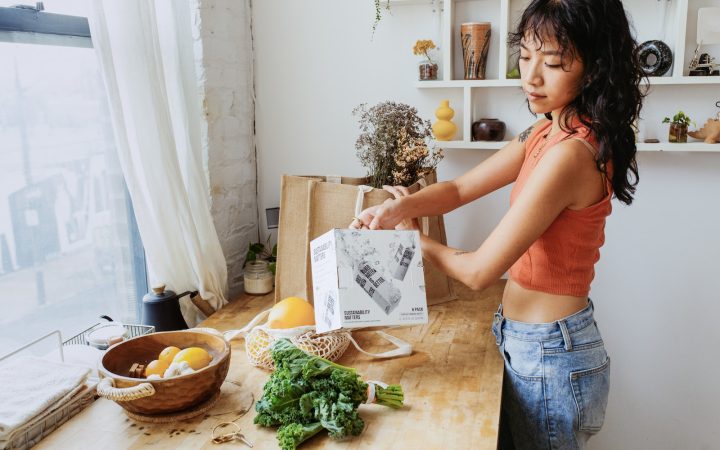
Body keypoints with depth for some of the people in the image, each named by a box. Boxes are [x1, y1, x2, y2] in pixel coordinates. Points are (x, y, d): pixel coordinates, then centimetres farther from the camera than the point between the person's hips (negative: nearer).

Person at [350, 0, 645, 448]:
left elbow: (479, 271, -24)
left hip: (549, 354, -9)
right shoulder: (547, 134, 3)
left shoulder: (570, 155, -28)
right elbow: (459, 189, 1)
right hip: (537, 343, 9)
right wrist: (401, 207, -19)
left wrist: (411, 236, -7)